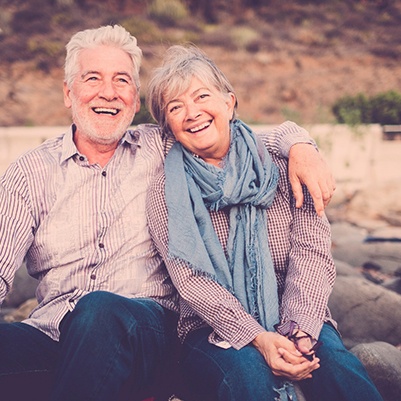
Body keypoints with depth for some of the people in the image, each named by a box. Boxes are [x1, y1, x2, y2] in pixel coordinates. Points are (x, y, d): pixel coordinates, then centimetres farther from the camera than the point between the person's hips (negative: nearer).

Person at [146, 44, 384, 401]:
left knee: (338, 367, -27)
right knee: (246, 371, -32)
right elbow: (191, 281, -10)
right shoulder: (166, 192, -1)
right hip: (215, 333, -1)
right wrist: (258, 338, -23)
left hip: (297, 322, 1)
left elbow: (312, 248, -6)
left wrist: (298, 331, -21)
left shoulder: (280, 160, 1)